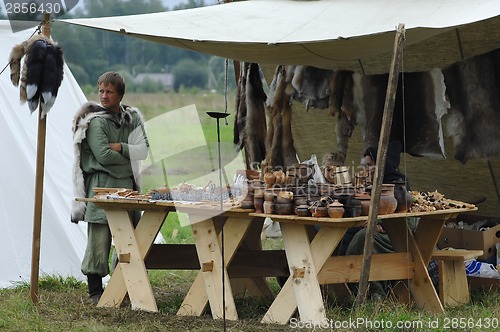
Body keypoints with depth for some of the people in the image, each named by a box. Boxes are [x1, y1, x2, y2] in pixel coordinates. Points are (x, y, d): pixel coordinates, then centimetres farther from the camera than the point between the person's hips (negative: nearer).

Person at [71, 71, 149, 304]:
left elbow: (144, 150, 2)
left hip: (127, 184, 6)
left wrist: (120, 147, -12)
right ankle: (95, 291, 0)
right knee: (99, 238, -6)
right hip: (102, 184, -5)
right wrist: (129, 156, -2)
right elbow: (103, 155, -14)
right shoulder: (96, 121, -5)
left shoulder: (132, 118, 12)